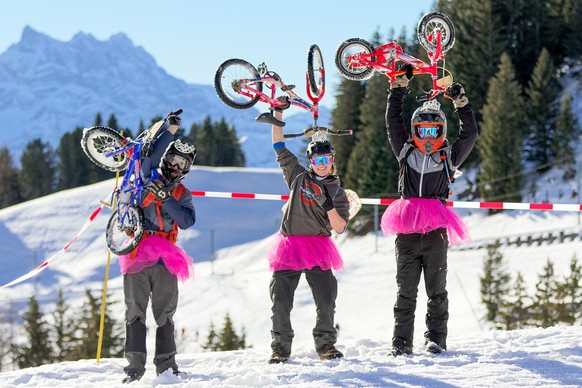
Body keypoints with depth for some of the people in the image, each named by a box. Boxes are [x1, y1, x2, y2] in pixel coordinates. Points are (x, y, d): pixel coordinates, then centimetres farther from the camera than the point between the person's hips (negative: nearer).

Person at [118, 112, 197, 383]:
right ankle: (135, 365, -7)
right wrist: (170, 131, -14)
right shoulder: (149, 179, 9)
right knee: (136, 312, -4)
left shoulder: (182, 194, 15)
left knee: (165, 314, 1)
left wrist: (166, 199, -13)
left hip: (165, 258, 2)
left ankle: (166, 363, 3)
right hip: (137, 254, -2)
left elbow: (187, 221, -3)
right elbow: (150, 157, -10)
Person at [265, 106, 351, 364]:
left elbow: (340, 227, -1)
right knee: (281, 301, -4)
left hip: (318, 248, -1)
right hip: (289, 245, 1)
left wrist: (329, 206, -17)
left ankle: (326, 345, 6)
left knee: (326, 299, -9)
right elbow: (279, 147, 12)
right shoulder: (298, 177, 11)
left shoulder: (337, 192, 8)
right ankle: (280, 348, 7)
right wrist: (278, 115, 8)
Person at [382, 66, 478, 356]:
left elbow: (469, 135, 10)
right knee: (406, 292, 1)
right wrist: (399, 87, 12)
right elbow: (393, 122, 15)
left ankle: (436, 338, 6)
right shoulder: (406, 153, 14)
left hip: (436, 232, -1)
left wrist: (462, 103, 4)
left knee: (437, 291, 1)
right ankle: (401, 343, 1)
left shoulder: (448, 158, 13)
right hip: (407, 232, 1)